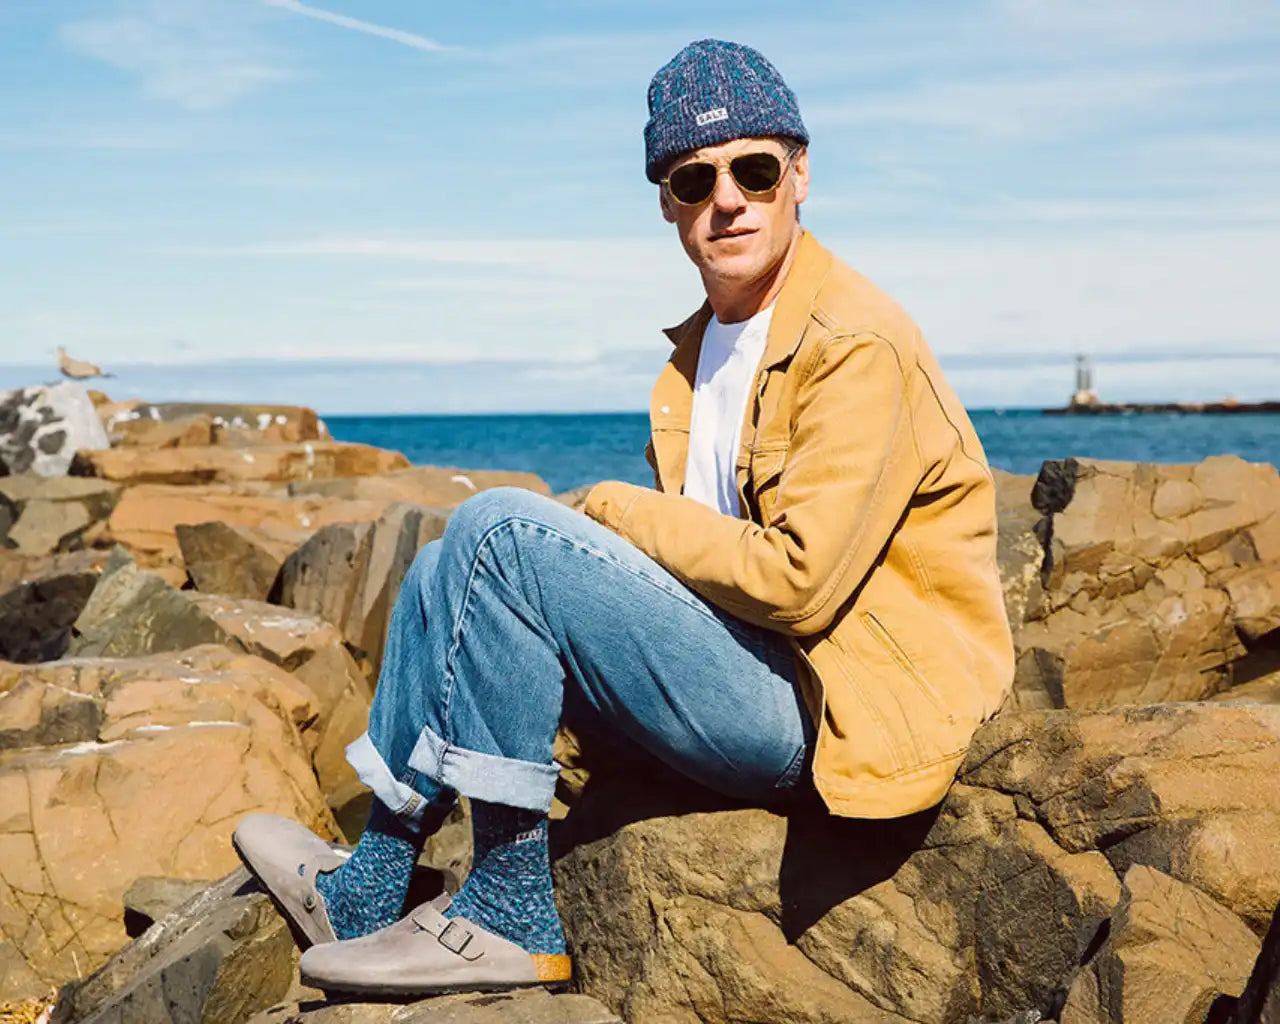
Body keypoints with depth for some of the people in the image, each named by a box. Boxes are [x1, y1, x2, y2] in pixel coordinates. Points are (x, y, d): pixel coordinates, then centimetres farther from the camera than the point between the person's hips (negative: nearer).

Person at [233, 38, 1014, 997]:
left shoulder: (860, 344, -14)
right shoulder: (700, 347, 14)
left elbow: (800, 580, -22)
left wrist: (615, 512, -11)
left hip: (824, 711, -9)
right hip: (746, 666, 9)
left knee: (500, 530, -20)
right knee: (450, 566, 5)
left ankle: (511, 916, -12)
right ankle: (371, 885, 8)